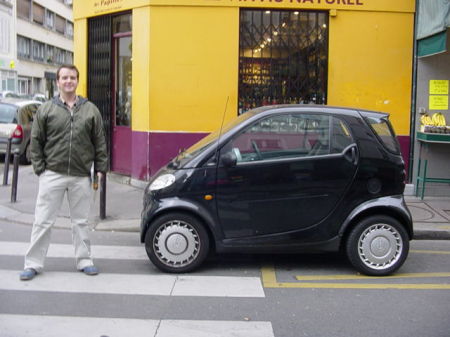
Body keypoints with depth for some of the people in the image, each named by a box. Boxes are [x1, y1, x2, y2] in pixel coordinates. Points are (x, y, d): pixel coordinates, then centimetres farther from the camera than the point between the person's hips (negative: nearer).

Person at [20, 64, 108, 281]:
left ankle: (84, 261, 22)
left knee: (81, 221, 11)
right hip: (52, 175, -1)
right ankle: (33, 264, 12)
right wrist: (40, 168, -3)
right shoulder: (46, 110, 3)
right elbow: (36, 142, 4)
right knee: (43, 221, 3)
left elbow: (100, 143, 7)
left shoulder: (91, 110, 6)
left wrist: (100, 168, 2)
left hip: (81, 177, 1)